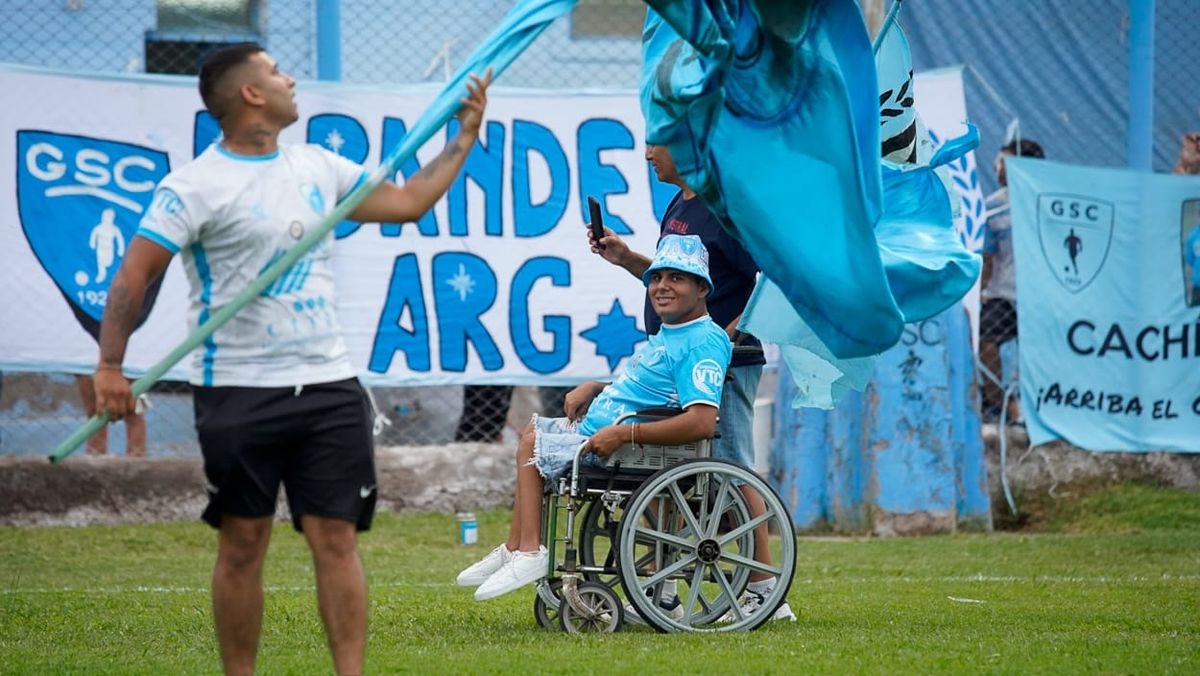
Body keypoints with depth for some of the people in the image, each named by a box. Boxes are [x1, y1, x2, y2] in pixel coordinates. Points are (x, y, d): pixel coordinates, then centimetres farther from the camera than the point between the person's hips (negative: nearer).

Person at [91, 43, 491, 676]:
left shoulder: (317, 167, 11)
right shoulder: (197, 185, -8)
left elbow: (406, 201, 21)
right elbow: (134, 273, -11)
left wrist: (465, 136, 19)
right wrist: (110, 366, -20)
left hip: (328, 385, 5)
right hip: (238, 392, -5)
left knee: (336, 539, -1)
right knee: (242, 545, 2)